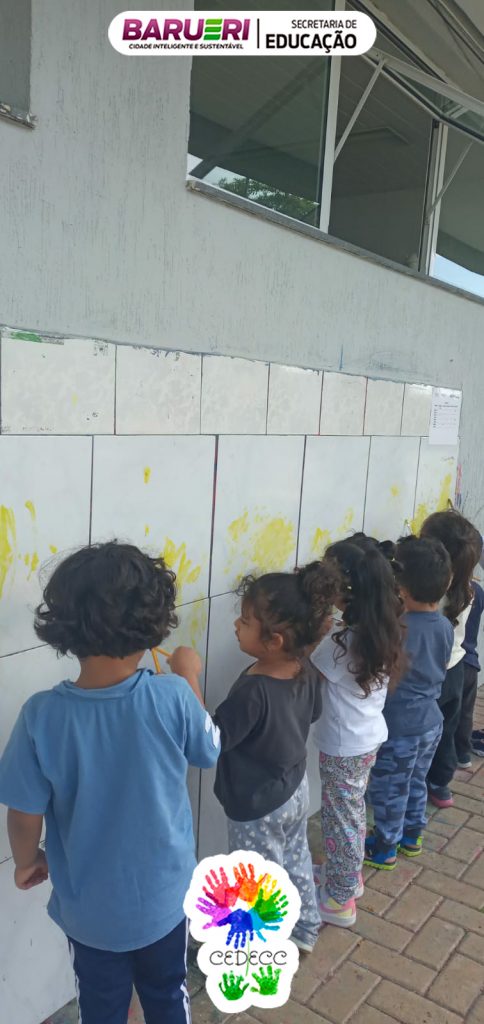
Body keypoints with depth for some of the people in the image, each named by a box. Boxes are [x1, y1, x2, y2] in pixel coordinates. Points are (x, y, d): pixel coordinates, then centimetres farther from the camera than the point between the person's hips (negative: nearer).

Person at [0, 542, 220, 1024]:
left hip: (87, 906, 0)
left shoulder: (41, 715, -26)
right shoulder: (172, 697, -26)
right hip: (162, 895, 0)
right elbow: (208, 751, -6)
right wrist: (189, 679, 6)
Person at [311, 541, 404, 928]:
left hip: (344, 748, -8)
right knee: (353, 813, 26)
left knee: (341, 820, 11)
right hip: (369, 738, 8)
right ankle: (349, 875, 46)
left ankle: (339, 900, 30)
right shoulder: (383, 634, -6)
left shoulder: (340, 643, -31)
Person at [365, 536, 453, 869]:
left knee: (389, 791, 14)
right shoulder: (446, 626, -6)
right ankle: (412, 835, 44)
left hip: (399, 728, -7)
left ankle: (384, 849, 31)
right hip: (431, 722, 7)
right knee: (416, 782, 26)